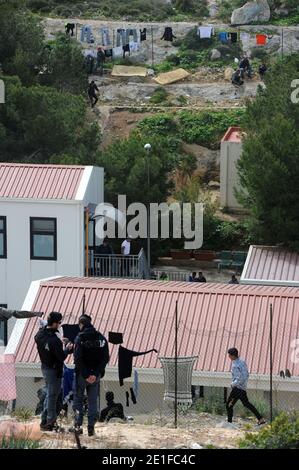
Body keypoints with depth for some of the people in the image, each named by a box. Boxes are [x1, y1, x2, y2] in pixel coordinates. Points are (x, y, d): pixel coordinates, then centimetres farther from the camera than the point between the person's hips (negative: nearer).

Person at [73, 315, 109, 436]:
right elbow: (105, 358, -2)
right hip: (96, 375, 3)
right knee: (93, 401, 10)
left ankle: (78, 424, 5)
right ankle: (91, 426, 6)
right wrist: (96, 374, -7)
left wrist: (86, 375, -14)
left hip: (82, 374, -3)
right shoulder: (101, 338, 2)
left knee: (78, 399, 12)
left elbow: (78, 359, -17)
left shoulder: (80, 338, -10)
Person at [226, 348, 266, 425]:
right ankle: (260, 419, 20)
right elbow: (247, 375, 16)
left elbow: (239, 379, -26)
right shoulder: (242, 362, 7)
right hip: (243, 387, 9)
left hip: (237, 388, -9)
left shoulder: (235, 366, -21)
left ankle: (229, 422, 1)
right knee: (246, 403, 21)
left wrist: (233, 384, -11)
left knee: (229, 405, 0)